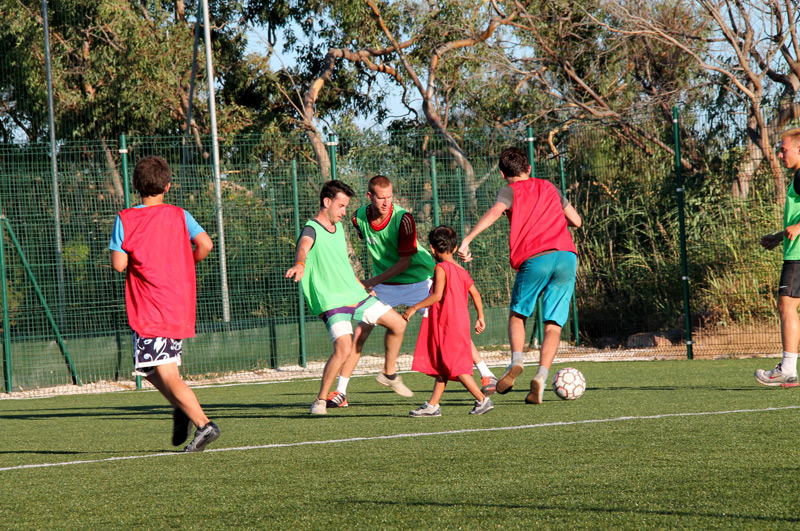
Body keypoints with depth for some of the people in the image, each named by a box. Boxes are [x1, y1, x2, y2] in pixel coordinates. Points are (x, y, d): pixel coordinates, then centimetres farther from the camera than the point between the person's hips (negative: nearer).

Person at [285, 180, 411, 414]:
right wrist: (300, 265, -61)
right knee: (343, 348, -25)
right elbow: (304, 247, -39)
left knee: (398, 323, 11)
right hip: (331, 302, -9)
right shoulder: (311, 230, -14)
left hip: (356, 295, 9)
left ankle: (390, 375, 30)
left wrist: (362, 287, 33)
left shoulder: (339, 227, 12)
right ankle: (320, 400, -11)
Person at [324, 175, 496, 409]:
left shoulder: (403, 219, -24)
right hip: (385, 284, 4)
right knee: (359, 334, -6)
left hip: (418, 280, -4)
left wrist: (371, 282, -22)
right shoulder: (360, 218, -9)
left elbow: (404, 262, -21)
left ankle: (486, 374, 1)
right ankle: (339, 392, 2)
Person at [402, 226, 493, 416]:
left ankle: (482, 400, -9)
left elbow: (437, 295, -23)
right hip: (460, 322, 9)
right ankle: (432, 405, 16)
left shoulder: (441, 268, -12)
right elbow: (475, 294, 13)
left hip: (448, 325, -9)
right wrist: (480, 318, 21)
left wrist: (415, 308, -17)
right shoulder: (461, 271, 12)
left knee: (456, 367, -6)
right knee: (441, 367, 13)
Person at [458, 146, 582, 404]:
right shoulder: (548, 187, 24)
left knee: (517, 315, 18)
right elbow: (576, 221, 27)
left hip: (534, 259, -3)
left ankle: (516, 361, -5)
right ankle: (541, 376, -14)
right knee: (553, 324, 4)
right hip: (567, 257, 3)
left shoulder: (510, 191, 11)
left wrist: (467, 240, -19)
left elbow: (495, 211, -11)